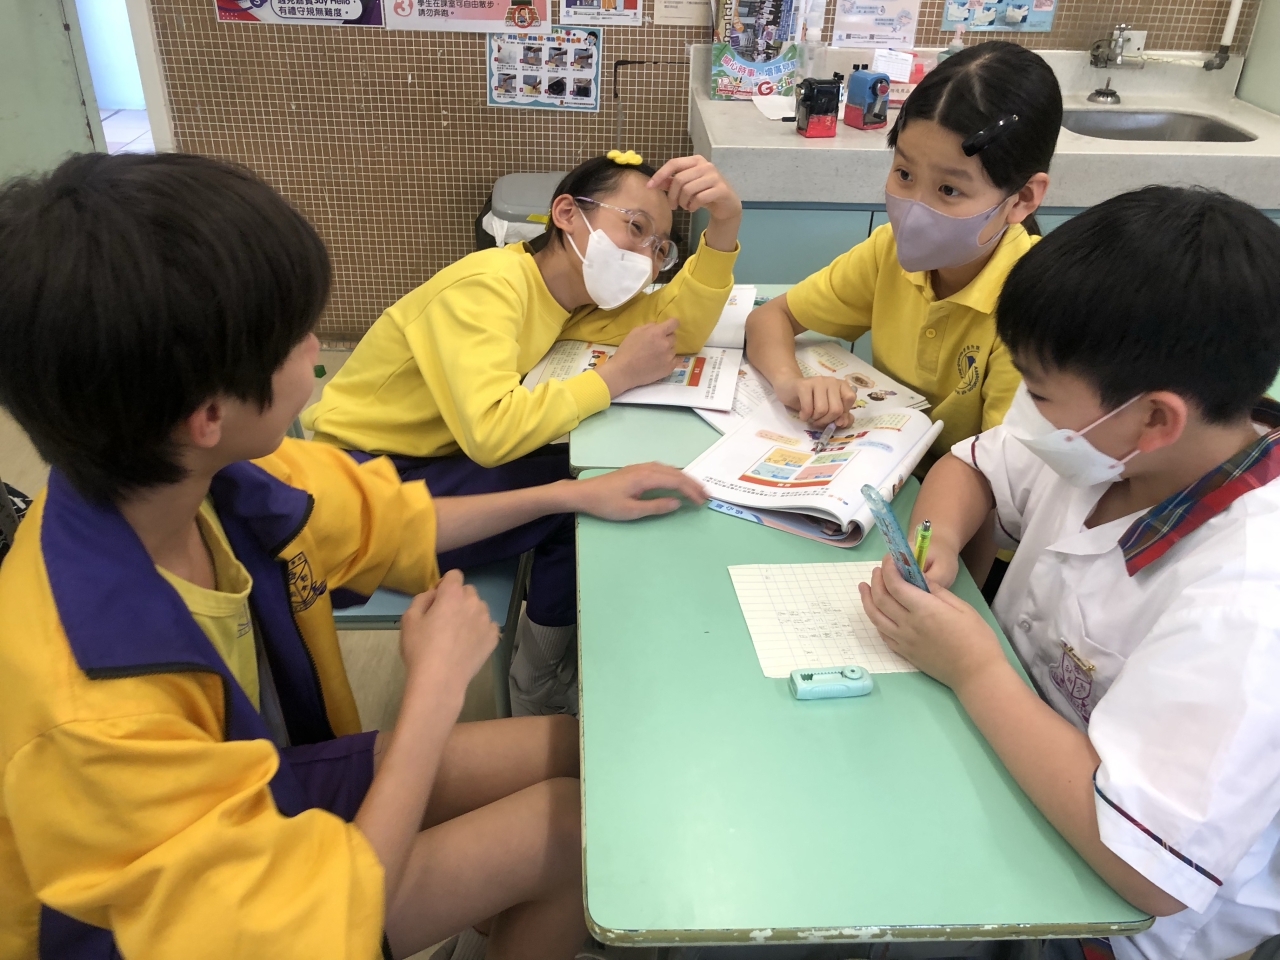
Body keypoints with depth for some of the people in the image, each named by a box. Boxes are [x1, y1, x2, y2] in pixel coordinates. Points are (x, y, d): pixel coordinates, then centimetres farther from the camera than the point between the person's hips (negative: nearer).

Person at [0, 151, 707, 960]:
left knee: (585, 752, 6)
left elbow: (393, 525, 2)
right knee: (574, 826, -7)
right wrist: (439, 683, -27)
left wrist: (575, 494, 5)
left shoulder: (214, 478, -18)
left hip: (278, 781, 6)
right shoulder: (91, 712, -40)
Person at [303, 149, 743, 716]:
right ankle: (544, 693, 4)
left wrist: (724, 225, -19)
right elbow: (490, 432, -38)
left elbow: (682, 329, -4)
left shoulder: (568, 286, 4)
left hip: (429, 462, 9)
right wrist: (617, 375, -27)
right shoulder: (488, 286, -23)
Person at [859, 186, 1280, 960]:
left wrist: (973, 668, -29)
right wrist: (936, 543, -17)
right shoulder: (1113, 442, -13)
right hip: (1011, 754, 6)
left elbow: (1149, 871, -37)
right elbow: (972, 466, 6)